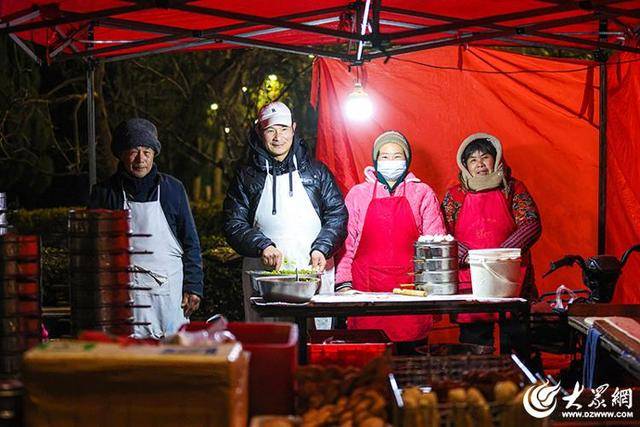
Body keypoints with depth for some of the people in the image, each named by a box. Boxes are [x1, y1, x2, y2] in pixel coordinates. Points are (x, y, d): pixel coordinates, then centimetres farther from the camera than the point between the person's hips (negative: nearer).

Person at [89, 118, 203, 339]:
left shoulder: (172, 188, 7)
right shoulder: (105, 192, 5)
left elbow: (190, 243, 9)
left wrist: (193, 287, 3)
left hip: (169, 291, 1)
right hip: (125, 293, -1)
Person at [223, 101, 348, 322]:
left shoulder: (316, 171, 13)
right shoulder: (246, 177, 11)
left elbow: (337, 215, 9)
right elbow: (234, 224, 5)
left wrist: (321, 249, -8)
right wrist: (262, 246, -13)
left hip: (313, 273, 0)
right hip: (264, 276, 0)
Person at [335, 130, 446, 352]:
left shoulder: (422, 193, 11)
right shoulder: (358, 194, 13)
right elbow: (346, 242, 11)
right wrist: (343, 283, 1)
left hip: (410, 285, 0)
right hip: (367, 288, 0)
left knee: (409, 352, -7)